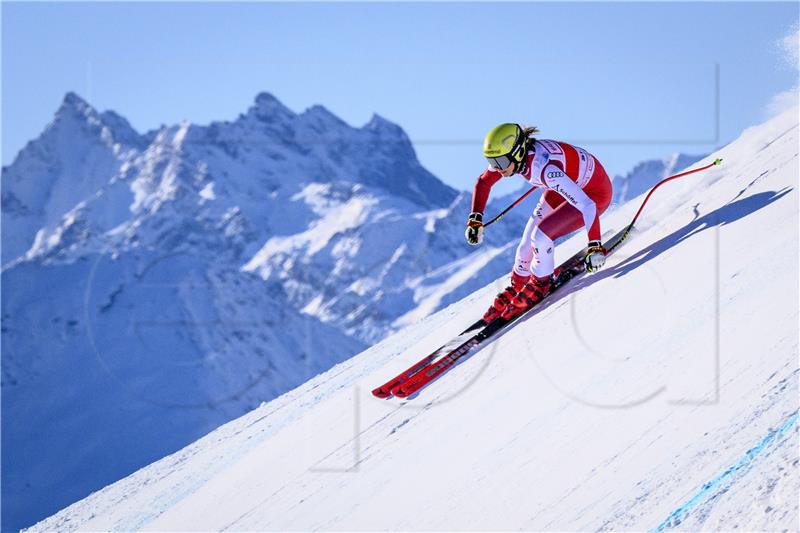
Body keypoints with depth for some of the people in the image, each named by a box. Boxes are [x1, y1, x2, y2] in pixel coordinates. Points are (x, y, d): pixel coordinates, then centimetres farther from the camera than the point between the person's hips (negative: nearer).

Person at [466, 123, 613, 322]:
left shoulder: (544, 168, -40)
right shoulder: (506, 155, -18)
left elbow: (586, 204, -44)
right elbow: (483, 182, 3)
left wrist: (595, 246, -49)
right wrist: (475, 219, -4)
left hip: (594, 192, -7)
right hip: (568, 185, 7)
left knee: (540, 236, -20)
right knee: (528, 240, 3)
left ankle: (540, 284, 6)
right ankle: (516, 287, 27)